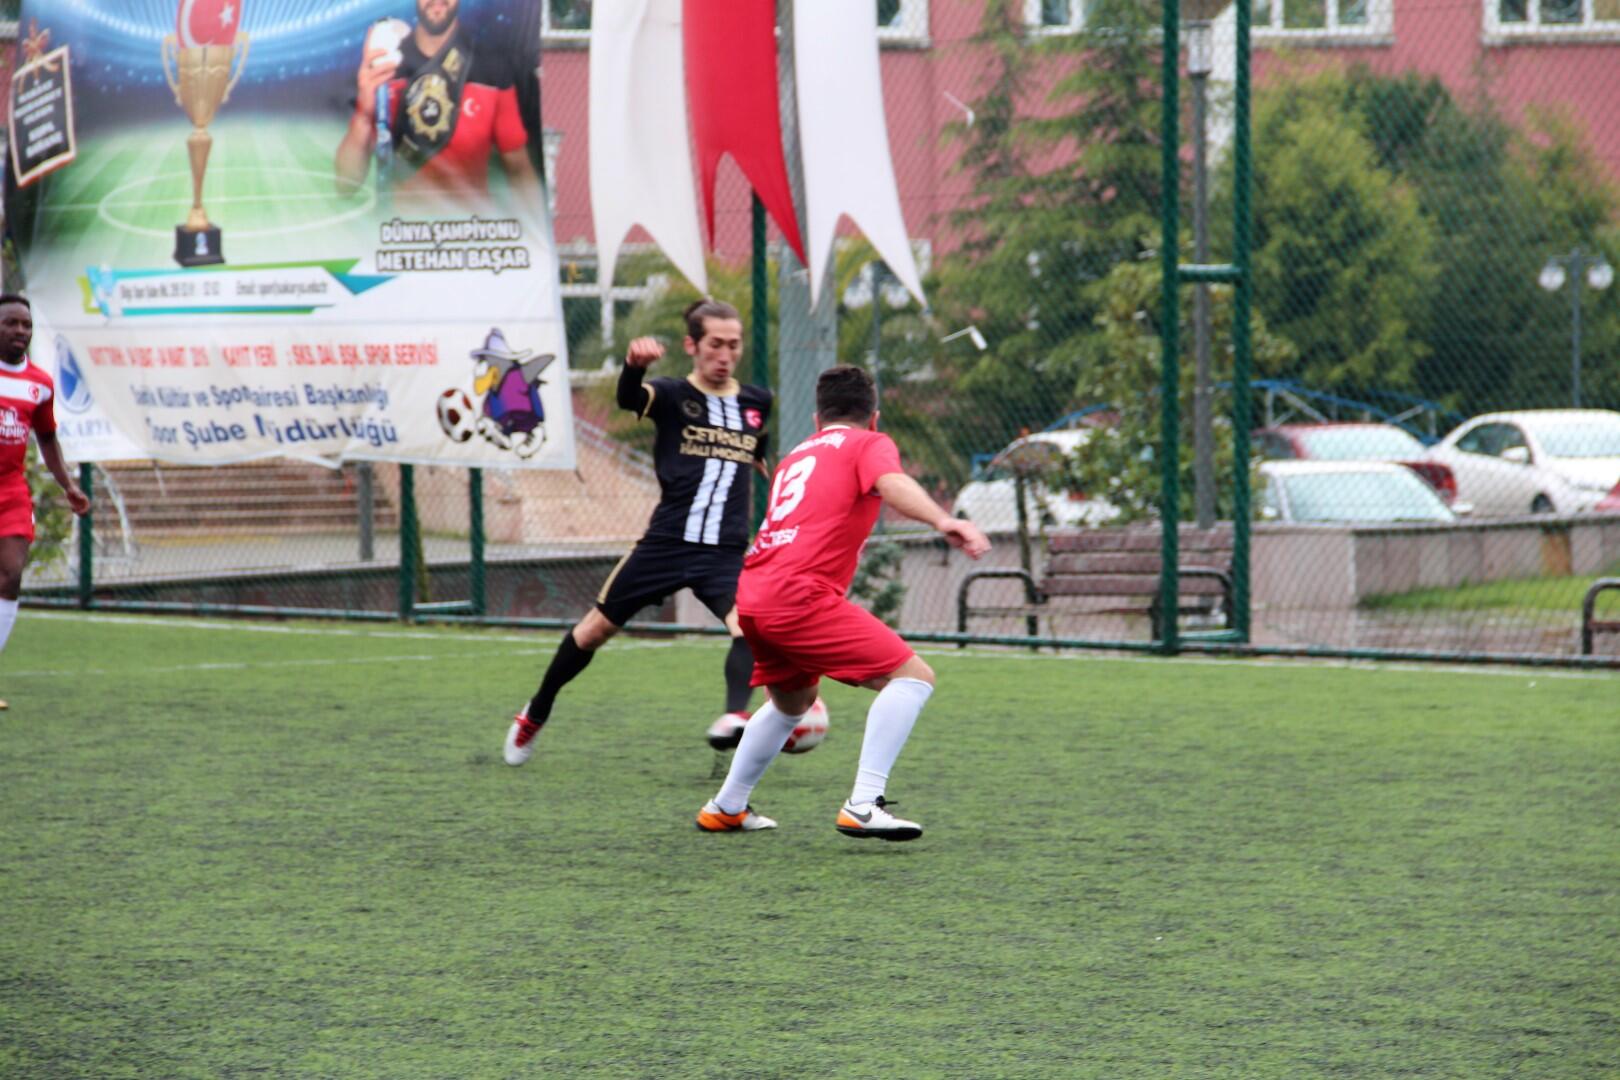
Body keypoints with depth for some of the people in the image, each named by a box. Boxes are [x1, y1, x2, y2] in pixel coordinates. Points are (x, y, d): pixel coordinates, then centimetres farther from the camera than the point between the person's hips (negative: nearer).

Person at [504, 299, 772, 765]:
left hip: (725, 553, 2)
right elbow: (629, 397, -31)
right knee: (596, 629, 10)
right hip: (665, 545, -2)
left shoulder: (757, 403, 8)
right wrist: (635, 365, -50)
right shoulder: (671, 396, -5)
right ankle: (536, 713, 31)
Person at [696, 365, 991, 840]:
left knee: (792, 701, 32)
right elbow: (892, 484, -17)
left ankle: (726, 808, 40)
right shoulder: (869, 444, 6)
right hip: (799, 597, -8)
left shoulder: (797, 454, 28)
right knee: (912, 676, -8)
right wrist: (943, 521, -34)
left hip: (751, 597, 8)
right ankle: (863, 805, -20)